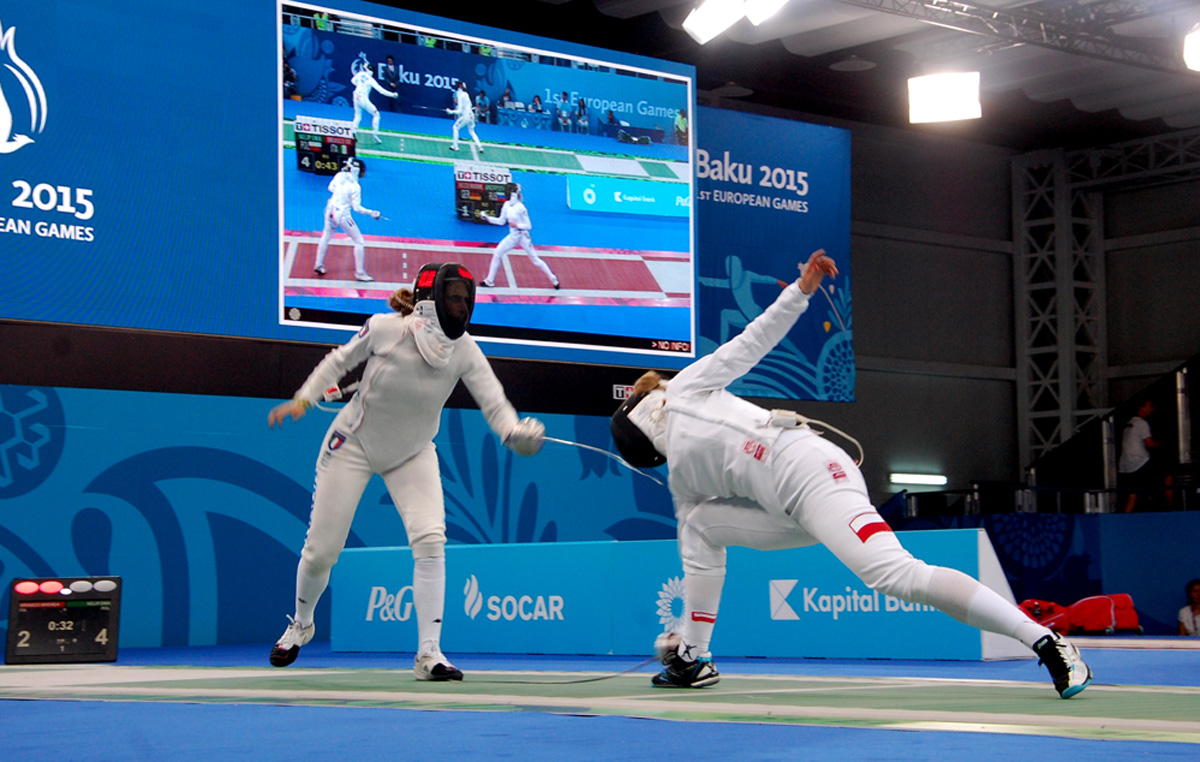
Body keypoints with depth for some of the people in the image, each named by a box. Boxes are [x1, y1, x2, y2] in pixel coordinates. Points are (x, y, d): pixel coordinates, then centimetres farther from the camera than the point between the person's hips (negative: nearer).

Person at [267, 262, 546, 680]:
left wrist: (517, 433, -49)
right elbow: (341, 360, -5)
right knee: (321, 549, 4)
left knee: (430, 540, -21)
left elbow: (495, 404, -29)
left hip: (412, 454, 2)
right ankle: (301, 624, 36)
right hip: (353, 446, -1)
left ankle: (428, 653, -16)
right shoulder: (384, 329, -24)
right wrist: (302, 400, -10)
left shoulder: (465, 350, -19)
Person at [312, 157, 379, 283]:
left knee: (326, 236, 29)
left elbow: (331, 188, 10)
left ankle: (318, 265, 36)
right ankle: (360, 272, 8)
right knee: (359, 242, 6)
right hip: (343, 215, -6)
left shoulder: (339, 176, -7)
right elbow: (357, 208, -20)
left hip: (331, 210, 6)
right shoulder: (355, 187, -23)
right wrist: (371, 213, -13)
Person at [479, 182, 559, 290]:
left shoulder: (521, 208, -21)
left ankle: (554, 280, 11)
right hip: (513, 237, 6)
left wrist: (517, 225, -29)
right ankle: (490, 281, 11)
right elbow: (501, 221, 8)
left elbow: (529, 226, -14)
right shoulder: (506, 205, -2)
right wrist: (487, 217, -2)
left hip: (523, 237, -6)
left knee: (535, 260, -2)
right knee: (497, 254, 1)